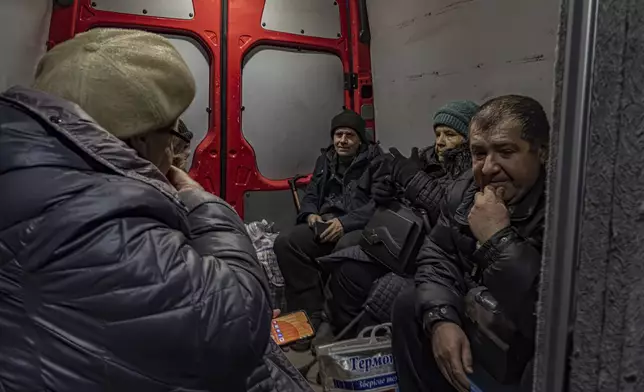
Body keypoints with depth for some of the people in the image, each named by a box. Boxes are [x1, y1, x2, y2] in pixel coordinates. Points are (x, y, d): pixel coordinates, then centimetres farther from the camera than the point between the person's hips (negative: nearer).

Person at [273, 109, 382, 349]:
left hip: (360, 226, -5)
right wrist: (311, 214, -3)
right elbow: (310, 196, 22)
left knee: (346, 249, -40)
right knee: (286, 242, -22)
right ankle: (311, 314, -18)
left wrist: (344, 222, -22)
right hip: (325, 224, 5)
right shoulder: (325, 160, 22)